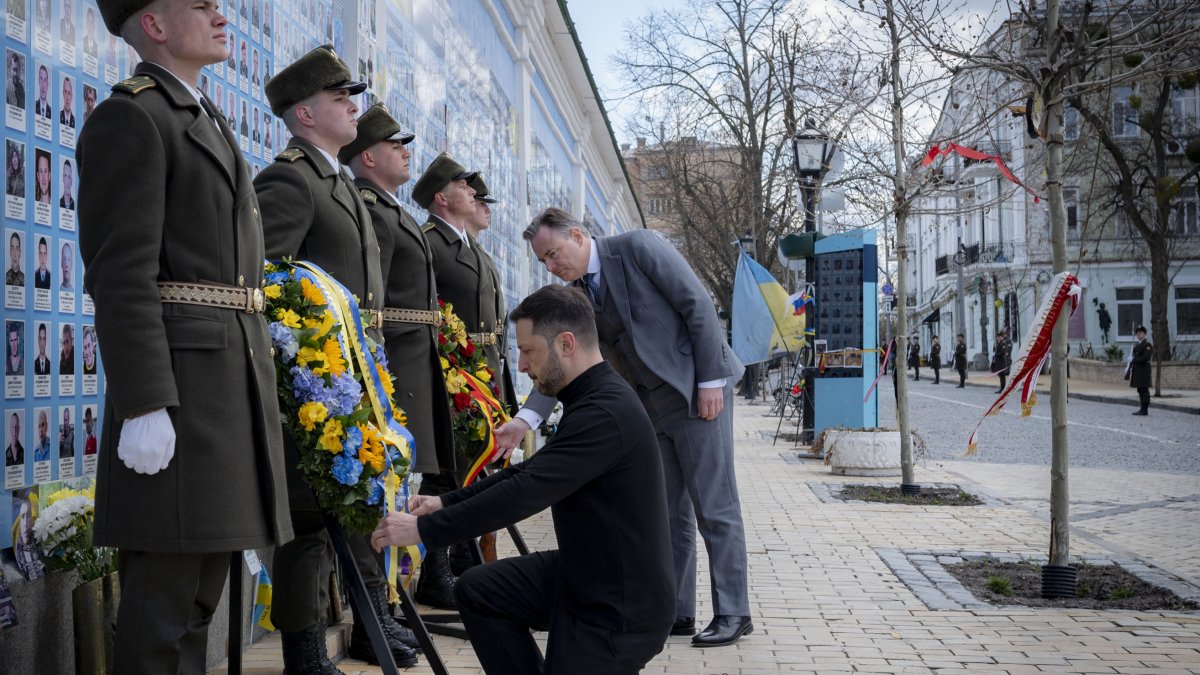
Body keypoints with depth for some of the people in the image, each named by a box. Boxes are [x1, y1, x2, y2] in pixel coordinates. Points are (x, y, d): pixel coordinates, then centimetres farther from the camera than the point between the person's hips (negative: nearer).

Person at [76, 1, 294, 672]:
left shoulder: (208, 122, 23)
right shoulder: (128, 117, -6)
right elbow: (121, 272, -16)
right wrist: (143, 407, -23)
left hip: (238, 368, 9)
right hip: (177, 373, -9)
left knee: (202, 588, 14)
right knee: (165, 595, -6)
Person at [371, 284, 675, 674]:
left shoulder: (606, 413, -26)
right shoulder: (593, 399, 7)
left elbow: (527, 491, -29)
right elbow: (529, 473, 13)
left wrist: (423, 530, -23)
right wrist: (447, 502, 7)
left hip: (621, 610, -9)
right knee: (477, 591, 8)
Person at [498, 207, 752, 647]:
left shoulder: (637, 248, -11)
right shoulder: (575, 299, 7)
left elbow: (698, 305, -13)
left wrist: (710, 381, -17)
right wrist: (525, 420, -10)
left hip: (697, 391, -7)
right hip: (648, 405, 7)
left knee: (714, 507, -2)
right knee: (667, 512, 8)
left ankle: (733, 613, 6)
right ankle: (676, 612, 16)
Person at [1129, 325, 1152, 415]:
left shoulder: (1147, 345, -9)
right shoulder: (1136, 344, 18)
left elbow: (1145, 358, -19)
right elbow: (1132, 356, 21)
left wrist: (1133, 360, -15)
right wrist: (1130, 367, 12)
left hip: (1143, 370, -9)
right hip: (1137, 370, 9)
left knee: (1144, 390, -6)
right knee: (1140, 390, 12)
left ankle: (1144, 410, -5)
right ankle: (1141, 409, 17)